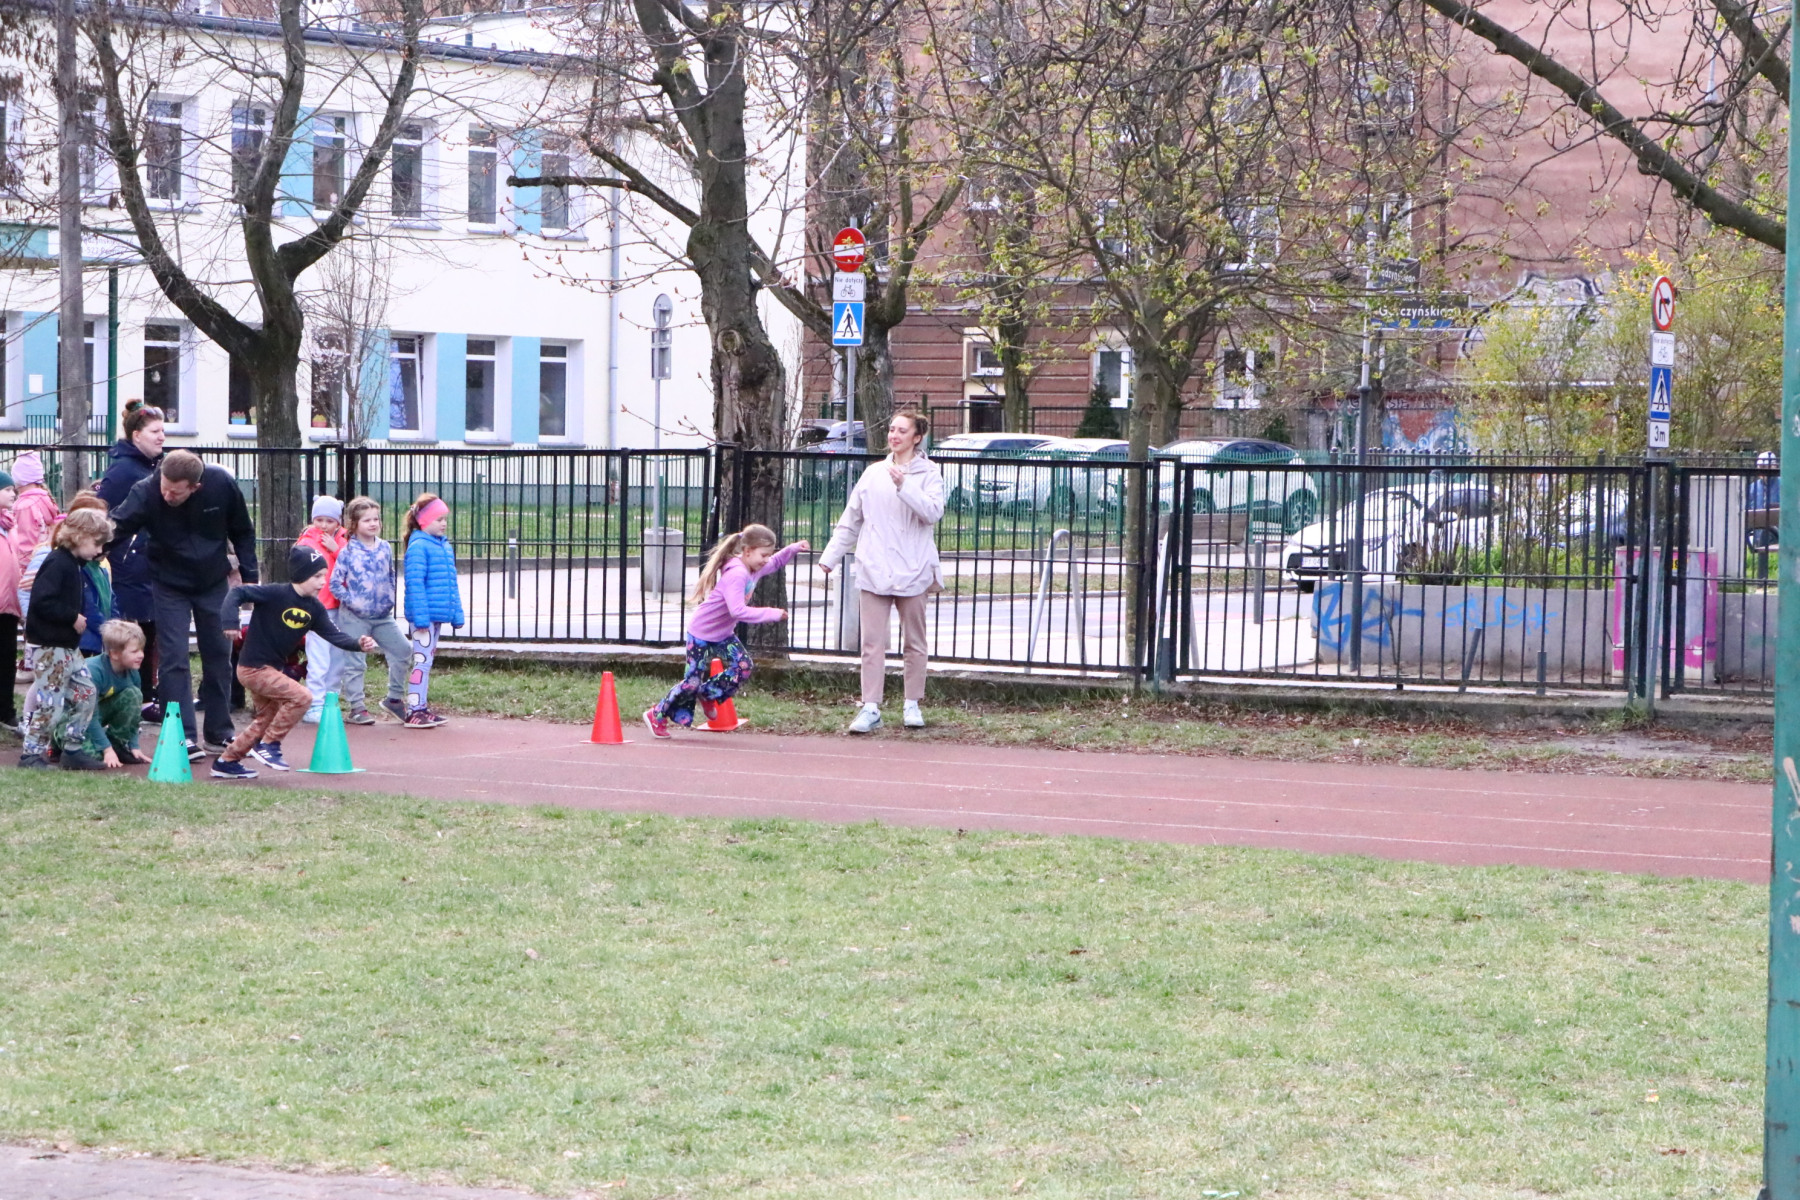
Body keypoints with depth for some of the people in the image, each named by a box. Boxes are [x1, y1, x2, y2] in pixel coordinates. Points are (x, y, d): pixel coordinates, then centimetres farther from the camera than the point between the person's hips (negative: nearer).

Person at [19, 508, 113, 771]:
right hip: (49, 647, -10)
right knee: (50, 702, -7)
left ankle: (73, 749, 17)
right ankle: (32, 754, 1)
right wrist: (73, 618, -19)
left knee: (85, 693, 11)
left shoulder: (72, 564, 13)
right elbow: (42, 602, -26)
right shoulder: (57, 563, -17)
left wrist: (76, 619, 6)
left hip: (68, 646, 10)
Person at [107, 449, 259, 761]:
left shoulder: (222, 484, -21)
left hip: (213, 583, 2)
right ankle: (183, 735, -10)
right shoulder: (145, 493, -27)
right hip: (169, 585, -2)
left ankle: (220, 729, 23)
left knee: (218, 655, 10)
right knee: (173, 658, -11)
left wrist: (249, 577, -4)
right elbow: (115, 530, -37)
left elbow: (242, 532, -4)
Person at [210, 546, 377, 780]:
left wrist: (359, 644, -17)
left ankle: (226, 762, 32)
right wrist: (229, 621, -35)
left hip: (273, 669, 9)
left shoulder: (314, 608, 2)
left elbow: (334, 635, 0)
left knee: (268, 718, 20)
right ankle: (268, 745, -5)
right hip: (253, 667, -9)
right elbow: (238, 593, -21)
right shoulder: (276, 594, -20)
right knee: (301, 697, -19)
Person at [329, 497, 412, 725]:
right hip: (354, 618, -5)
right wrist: (350, 601, -14)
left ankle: (395, 698, 18)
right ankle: (357, 708, 5)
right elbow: (335, 582, -9)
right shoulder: (347, 552, -9)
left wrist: (389, 598, 7)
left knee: (403, 651, 3)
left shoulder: (385, 548, 6)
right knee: (355, 662, -2)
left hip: (383, 616, 5)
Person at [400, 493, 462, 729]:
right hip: (423, 614, -9)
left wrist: (457, 613, 15)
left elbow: (451, 583, 18)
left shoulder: (445, 546, 13)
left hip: (437, 614, 9)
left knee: (428, 660, 14)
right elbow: (415, 583, -17)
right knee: (422, 660, -8)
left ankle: (422, 707, 21)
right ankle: (414, 711, -6)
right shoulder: (419, 546, -13)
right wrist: (421, 616, -21)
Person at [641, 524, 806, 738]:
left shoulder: (754, 570, -2)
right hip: (702, 634, -9)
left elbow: (775, 563, 20)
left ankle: (707, 695, 14)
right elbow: (738, 610, -41)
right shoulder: (736, 574, -31)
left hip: (723, 634, 9)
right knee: (694, 680, -4)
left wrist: (792, 549, 2)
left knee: (743, 666, -7)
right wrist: (771, 614, -37)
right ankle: (657, 714, 13)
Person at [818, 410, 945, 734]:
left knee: (914, 641, 7)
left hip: (912, 570, -3)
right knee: (872, 642, -3)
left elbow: (933, 512, -15)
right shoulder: (874, 473, 12)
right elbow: (850, 521, 17)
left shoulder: (928, 473, 2)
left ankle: (913, 705, 16)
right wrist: (830, 556, 15)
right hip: (874, 570, 3)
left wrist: (905, 486, -24)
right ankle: (870, 708, -4)